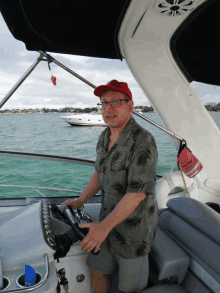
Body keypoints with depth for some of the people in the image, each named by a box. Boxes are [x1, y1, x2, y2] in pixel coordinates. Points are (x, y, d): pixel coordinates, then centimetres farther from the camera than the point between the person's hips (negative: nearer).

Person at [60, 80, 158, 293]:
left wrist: (104, 226, -30)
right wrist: (80, 201, 7)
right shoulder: (105, 137, 2)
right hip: (108, 219, 7)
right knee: (96, 269, 23)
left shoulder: (143, 141, -25)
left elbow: (137, 193, -28)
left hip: (133, 226, -6)